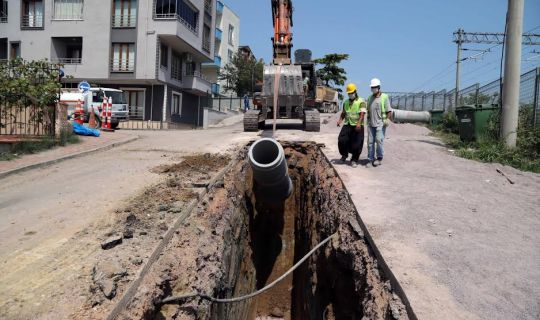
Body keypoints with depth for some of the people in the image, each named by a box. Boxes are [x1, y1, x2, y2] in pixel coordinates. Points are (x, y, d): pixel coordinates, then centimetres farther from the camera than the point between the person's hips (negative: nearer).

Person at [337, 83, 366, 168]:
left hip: (357, 126, -4)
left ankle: (354, 160, 14)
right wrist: (340, 120, 3)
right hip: (347, 125, 5)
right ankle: (344, 156, 18)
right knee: (341, 140, -6)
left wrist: (359, 123, -29)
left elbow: (362, 114, -15)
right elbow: (343, 113, 22)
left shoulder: (361, 102, -4)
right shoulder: (346, 102, 14)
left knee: (356, 144, -1)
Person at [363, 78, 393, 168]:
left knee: (379, 139, -12)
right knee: (370, 141, 3)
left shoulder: (384, 97, -1)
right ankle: (370, 159, 9)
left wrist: (387, 119, -17)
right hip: (371, 123, 5)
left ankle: (379, 158, 3)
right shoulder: (370, 98, 14)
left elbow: (389, 110, -4)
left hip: (380, 123, -5)